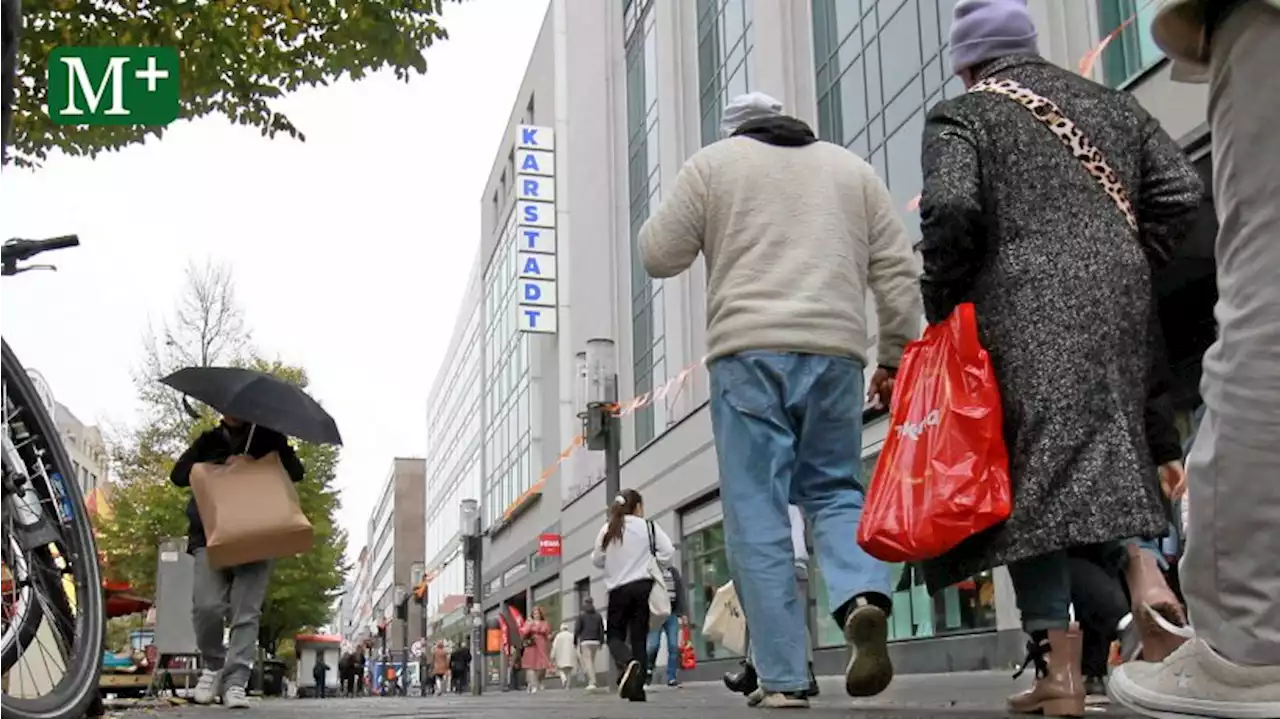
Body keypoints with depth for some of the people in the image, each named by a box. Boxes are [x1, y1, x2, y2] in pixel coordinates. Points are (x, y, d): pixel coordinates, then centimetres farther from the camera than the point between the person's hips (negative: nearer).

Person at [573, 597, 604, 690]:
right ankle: (591, 682, 14)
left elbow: (577, 629, -5)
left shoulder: (581, 615, -2)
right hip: (595, 641, 4)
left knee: (587, 661, -8)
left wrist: (575, 642, 2)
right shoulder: (598, 615, 10)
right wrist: (601, 642, 12)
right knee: (592, 661, 15)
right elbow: (601, 629, 8)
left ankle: (592, 682, -22)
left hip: (585, 641, -4)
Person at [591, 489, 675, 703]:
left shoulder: (607, 529, 5)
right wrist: (646, 560, 11)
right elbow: (668, 553, -5)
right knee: (639, 637, 5)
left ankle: (626, 663, -21)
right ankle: (637, 690, 0)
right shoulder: (648, 527, 0)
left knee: (615, 633, 12)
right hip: (643, 587, -1)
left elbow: (597, 560, 10)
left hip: (618, 589, 1)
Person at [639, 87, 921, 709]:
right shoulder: (851, 167, 21)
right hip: (835, 354, 3)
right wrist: (894, 355, 14)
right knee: (835, 489, 14)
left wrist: (678, 220, 28)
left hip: (749, 352, -3)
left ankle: (783, 676, -4)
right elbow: (899, 272, 12)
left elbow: (659, 256, 9)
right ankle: (863, 596, -15)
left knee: (756, 515, -1)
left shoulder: (714, 162, 12)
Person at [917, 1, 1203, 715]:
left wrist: (942, 309, 1)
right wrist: (1125, 268, 18)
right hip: (1123, 303, 5)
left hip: (1023, 311, -5)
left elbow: (952, 211, -11)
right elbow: (1181, 194, 10)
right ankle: (1145, 573, -8)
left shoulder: (961, 116, 5)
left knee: (1035, 471, -5)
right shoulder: (1110, 103, 20)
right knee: (1116, 451, 16)